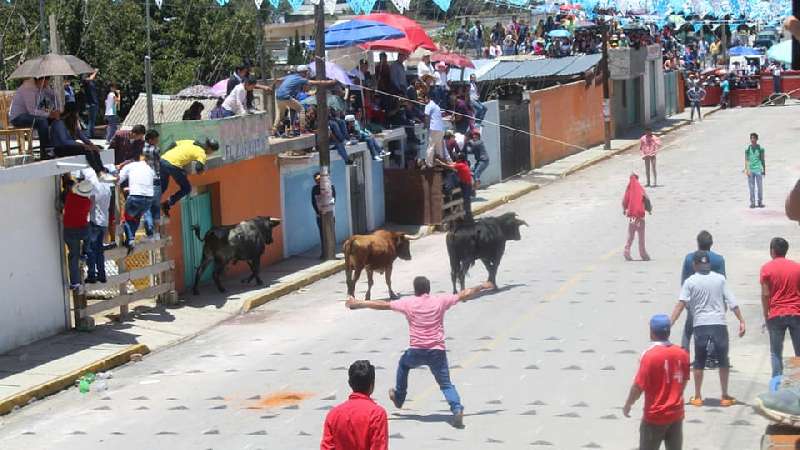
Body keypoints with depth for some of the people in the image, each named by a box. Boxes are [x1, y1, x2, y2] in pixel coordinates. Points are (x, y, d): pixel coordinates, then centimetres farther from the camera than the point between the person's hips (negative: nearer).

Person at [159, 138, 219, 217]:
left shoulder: (191, 142, 22)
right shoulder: (202, 154, 2)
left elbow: (174, 144, 20)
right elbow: (198, 168, -12)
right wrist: (201, 169, 10)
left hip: (163, 159, 7)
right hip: (174, 165, -7)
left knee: (162, 188, 23)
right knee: (186, 188, 9)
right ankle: (167, 204, 0)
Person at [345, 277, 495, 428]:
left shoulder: (408, 303, -1)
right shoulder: (440, 300, 1)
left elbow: (382, 305, 2)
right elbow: (464, 295, 10)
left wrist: (357, 303, 10)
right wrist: (482, 287, 26)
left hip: (416, 352, 0)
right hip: (437, 352, 0)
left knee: (403, 364, 32)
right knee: (446, 384, 6)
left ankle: (399, 397, 41)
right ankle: (457, 409, -18)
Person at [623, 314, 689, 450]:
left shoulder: (650, 355, -18)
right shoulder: (682, 353, -2)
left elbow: (639, 386, -16)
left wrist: (628, 405, 0)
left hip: (655, 416, -5)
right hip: (676, 414, 5)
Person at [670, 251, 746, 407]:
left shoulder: (690, 282, -1)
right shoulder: (720, 279, 3)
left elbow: (681, 305, -8)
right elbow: (732, 303, -1)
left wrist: (670, 323, -9)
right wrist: (741, 321, 2)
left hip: (700, 325, 0)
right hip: (719, 325, 0)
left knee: (699, 362, 12)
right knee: (723, 361, 13)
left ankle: (697, 397, 15)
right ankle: (725, 397, 15)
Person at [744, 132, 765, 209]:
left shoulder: (760, 148, 2)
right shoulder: (748, 149, 3)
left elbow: (763, 160, 8)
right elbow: (746, 160, -1)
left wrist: (764, 170, 8)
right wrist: (746, 169, -12)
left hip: (758, 170, 0)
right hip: (751, 170, 0)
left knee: (760, 187, 1)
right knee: (751, 188, 2)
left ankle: (760, 202, 9)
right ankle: (752, 203, 7)